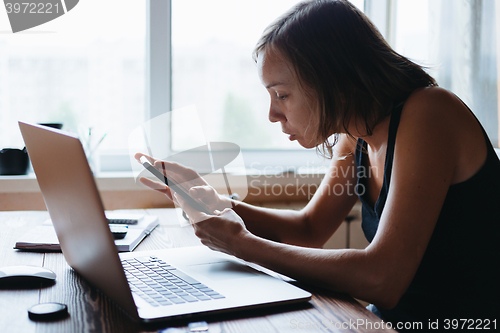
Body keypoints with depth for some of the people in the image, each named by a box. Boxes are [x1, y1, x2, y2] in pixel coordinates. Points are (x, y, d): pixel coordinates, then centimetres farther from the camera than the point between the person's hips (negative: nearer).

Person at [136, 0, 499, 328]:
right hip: (393, 319, 7)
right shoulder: (353, 138, 3)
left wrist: (241, 244, -21)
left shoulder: (428, 115, -22)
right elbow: (310, 228, 14)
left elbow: (382, 279, -29)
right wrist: (216, 203, -1)